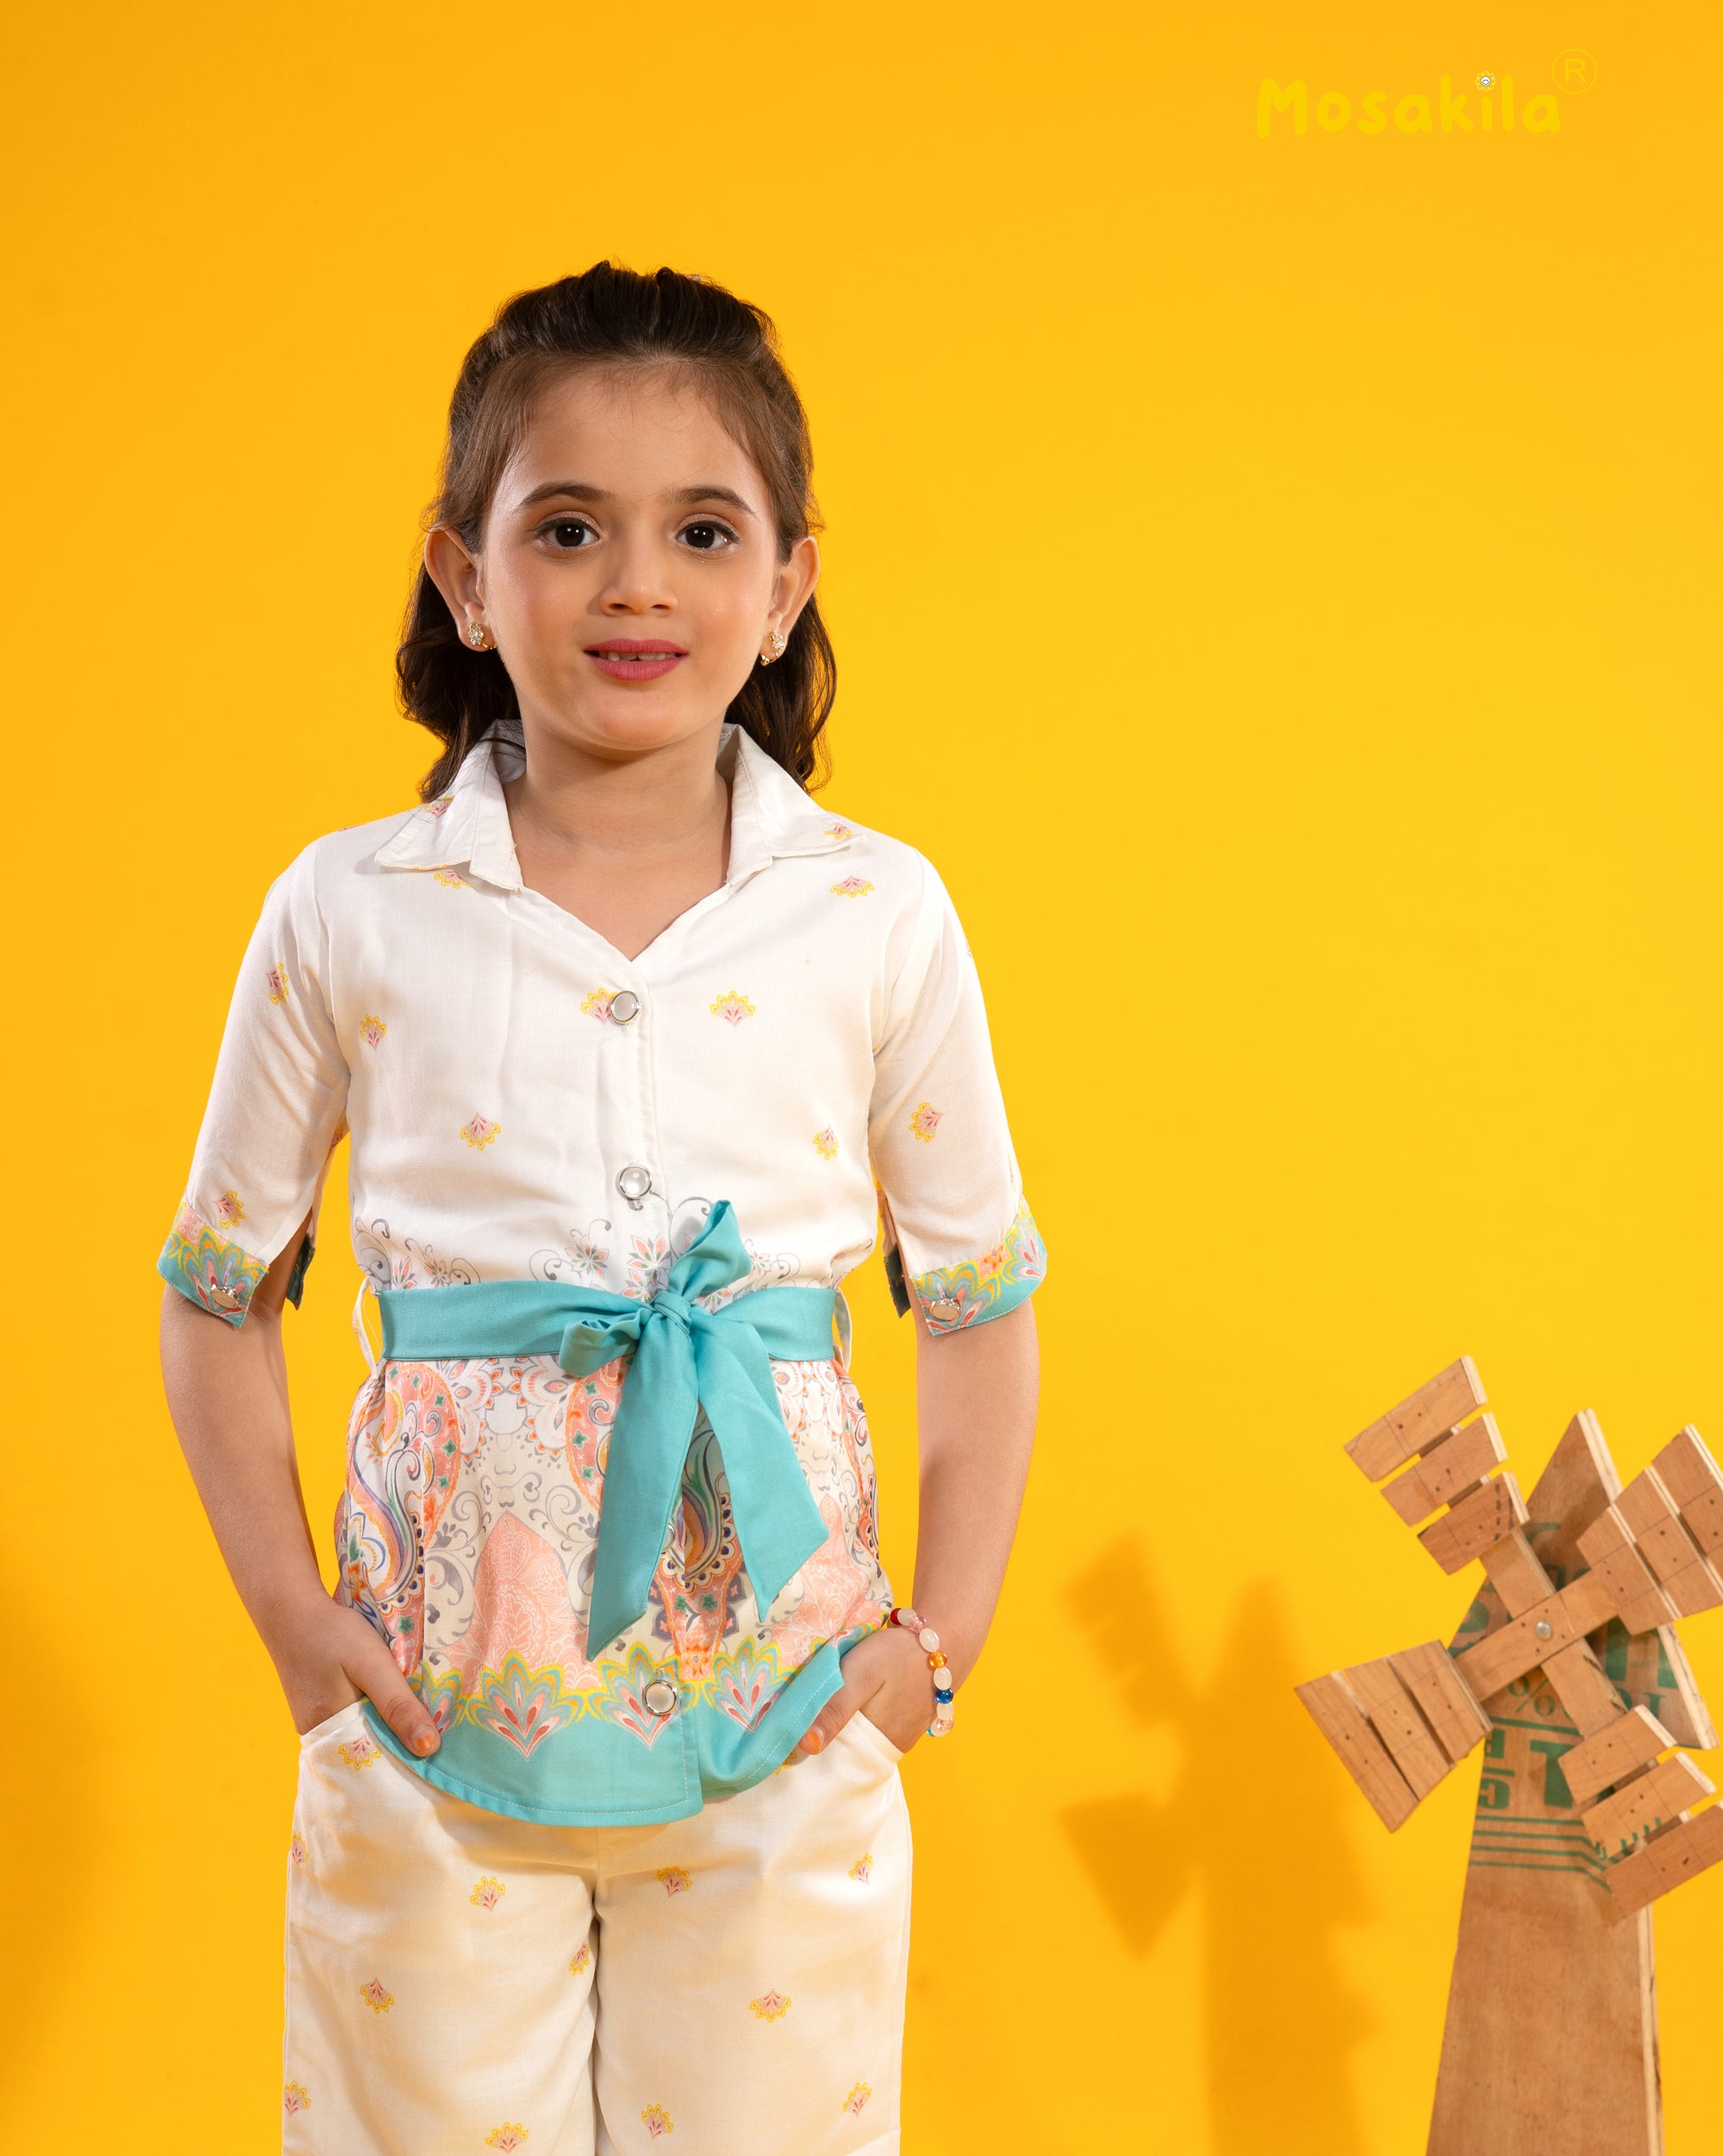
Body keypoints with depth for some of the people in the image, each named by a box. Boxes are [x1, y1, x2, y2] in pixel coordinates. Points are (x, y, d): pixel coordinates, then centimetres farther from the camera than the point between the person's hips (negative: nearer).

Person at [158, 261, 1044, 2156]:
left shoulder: (877, 916, -3)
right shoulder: (349, 914, -3)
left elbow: (980, 1308, 6)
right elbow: (217, 1297, 6)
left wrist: (943, 1637, 0)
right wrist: (291, 1614, -1)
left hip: (783, 1729, 1)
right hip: (433, 1727, 0)